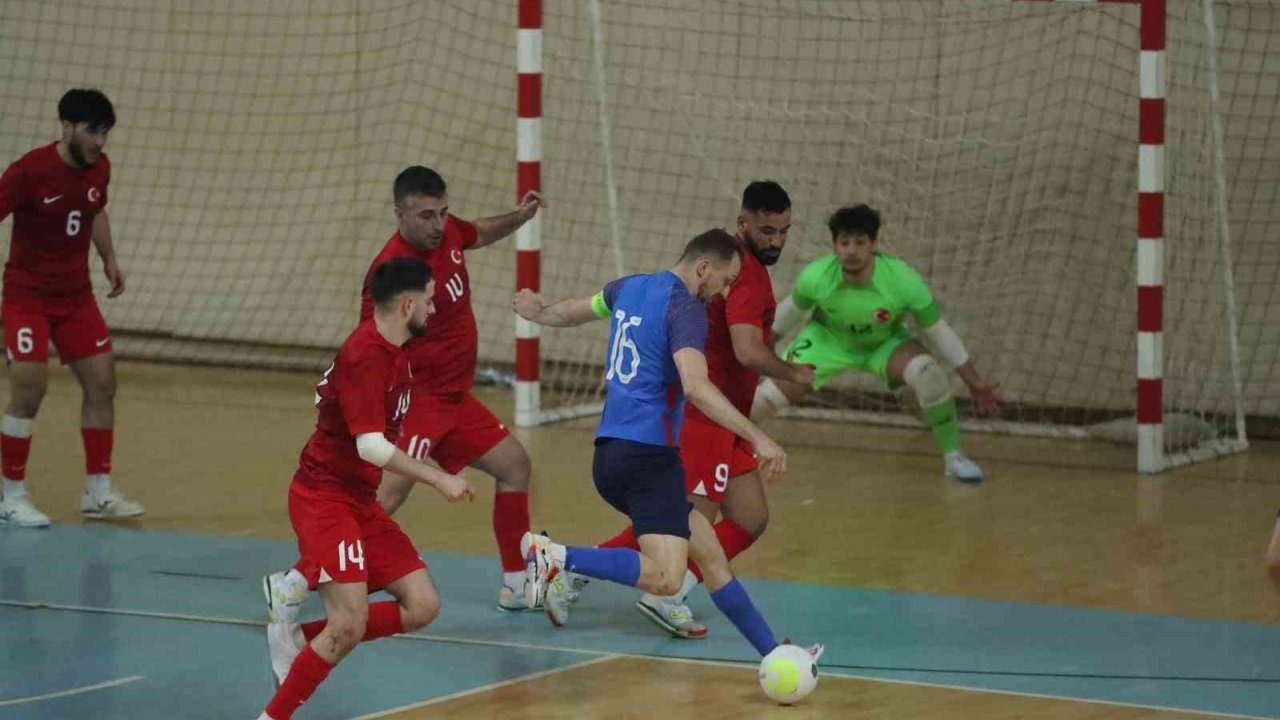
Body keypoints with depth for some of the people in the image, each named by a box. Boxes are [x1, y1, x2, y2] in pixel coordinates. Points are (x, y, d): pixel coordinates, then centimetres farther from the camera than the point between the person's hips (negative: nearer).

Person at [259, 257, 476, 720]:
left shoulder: (392, 352, 10)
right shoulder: (365, 356, -20)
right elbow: (371, 446, -26)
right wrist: (438, 480, -23)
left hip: (360, 501, 10)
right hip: (324, 498, -10)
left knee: (422, 606, 1)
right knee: (349, 625, -18)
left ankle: (298, 639, 9)